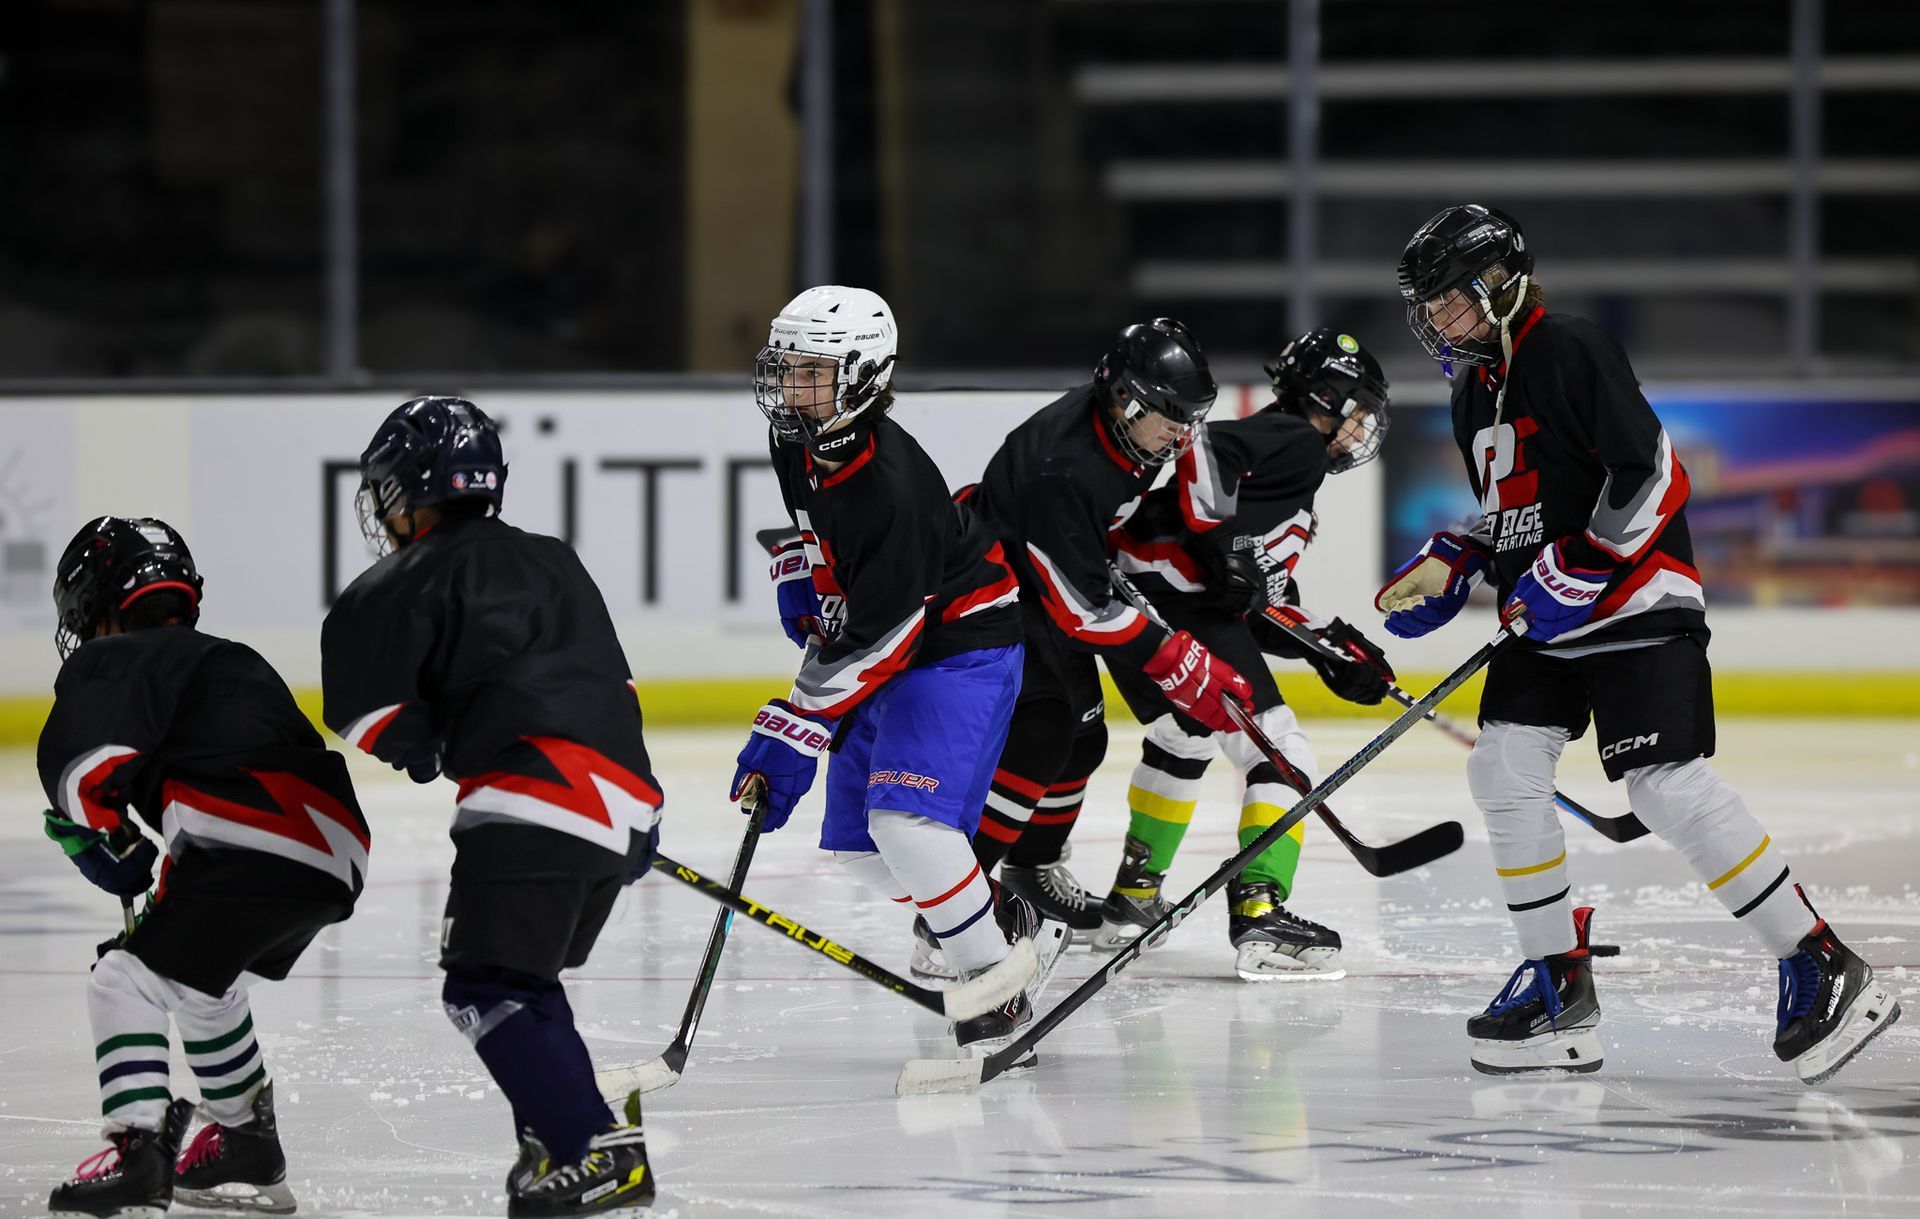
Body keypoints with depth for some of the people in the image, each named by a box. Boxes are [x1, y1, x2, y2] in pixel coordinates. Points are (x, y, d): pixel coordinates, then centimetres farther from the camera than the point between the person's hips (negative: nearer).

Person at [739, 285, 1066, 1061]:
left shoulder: (891, 485, -31)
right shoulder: (799, 446, -4)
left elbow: (876, 640, -31)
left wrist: (789, 738, -32)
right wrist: (800, 578, 7)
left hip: (959, 643, -10)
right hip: (879, 642, 10)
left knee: (907, 817, -26)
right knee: (854, 843, 9)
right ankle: (1013, 929, 25)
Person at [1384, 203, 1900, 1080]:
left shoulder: (1572, 353, -14)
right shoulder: (1475, 393, 15)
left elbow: (1652, 475, -19)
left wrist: (1580, 573, -21)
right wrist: (1449, 568, 10)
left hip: (1634, 604, -9)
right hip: (1546, 614, 9)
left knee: (1670, 788, -18)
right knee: (1504, 768, -3)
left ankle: (1821, 969, -14)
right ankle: (1558, 983, 7)